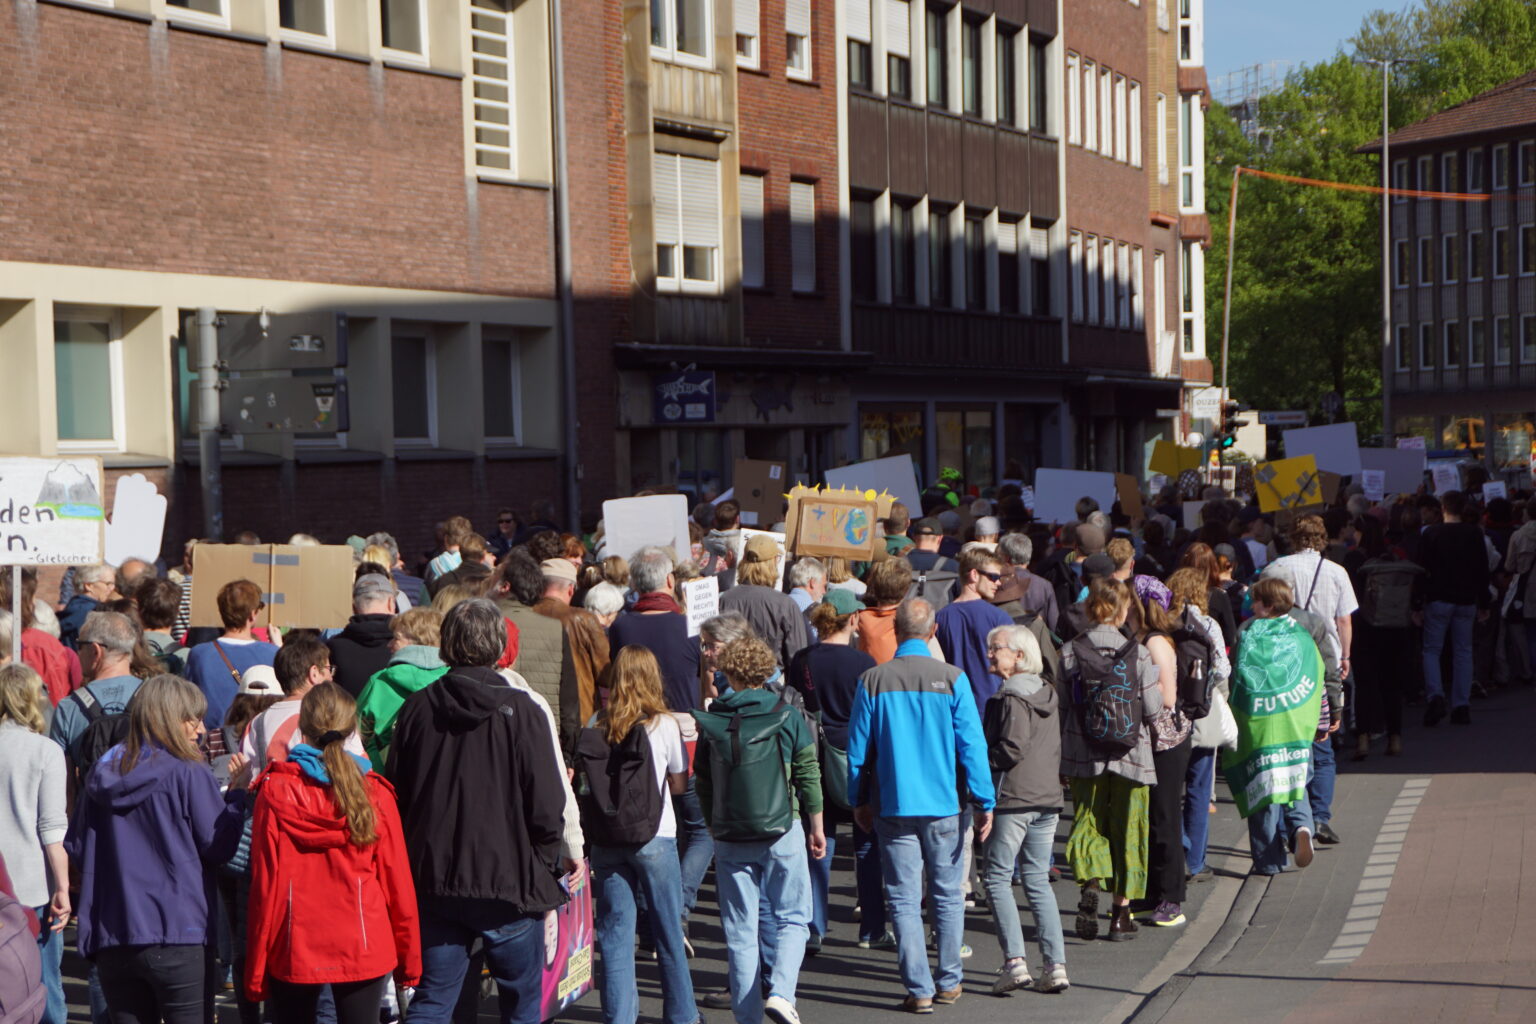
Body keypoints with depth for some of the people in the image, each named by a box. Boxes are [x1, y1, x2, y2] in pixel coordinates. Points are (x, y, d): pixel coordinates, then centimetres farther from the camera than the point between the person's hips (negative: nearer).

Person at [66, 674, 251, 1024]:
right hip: (178, 936, -5)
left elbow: (75, 846, 14)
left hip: (111, 942, 5)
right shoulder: (189, 774, -8)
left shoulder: (102, 773, 9)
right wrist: (237, 792, 4)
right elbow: (218, 848, -6)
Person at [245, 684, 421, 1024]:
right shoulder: (375, 793, -3)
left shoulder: (275, 792, -5)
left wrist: (255, 966, 2)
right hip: (364, 946, 0)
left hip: (293, 948, 0)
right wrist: (409, 955, 9)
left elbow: (264, 883, -5)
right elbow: (397, 879, -1)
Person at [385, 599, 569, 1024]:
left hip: (434, 881, 3)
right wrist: (544, 868, 4)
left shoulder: (416, 708, 1)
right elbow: (547, 807, -11)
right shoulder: (520, 712, -11)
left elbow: (395, 797, 6)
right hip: (509, 882, -3)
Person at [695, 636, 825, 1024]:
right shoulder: (786, 717, -4)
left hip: (730, 840, 2)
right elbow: (808, 777, -1)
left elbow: (703, 784, 8)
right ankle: (780, 991, -14)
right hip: (782, 833, -1)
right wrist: (816, 827, 11)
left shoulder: (712, 721, 1)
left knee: (740, 930, 8)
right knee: (791, 919, 8)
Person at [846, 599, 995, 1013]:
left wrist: (859, 801, 14)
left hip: (893, 807, 0)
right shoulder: (951, 679, -7)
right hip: (945, 806, 0)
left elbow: (858, 747, 2)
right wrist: (984, 803, -1)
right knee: (948, 897, 13)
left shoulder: (873, 681, -3)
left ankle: (919, 990, 2)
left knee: (905, 901, 4)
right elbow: (972, 744, -7)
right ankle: (949, 983, 21)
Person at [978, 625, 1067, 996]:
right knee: (1038, 879, 11)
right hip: (1047, 798, 8)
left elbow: (1012, 748, -19)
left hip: (1011, 798, -8)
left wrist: (978, 763, -6)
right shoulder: (1048, 695, 13)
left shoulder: (1010, 698, -12)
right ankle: (1055, 965, 5)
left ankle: (1015, 960, -9)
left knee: (997, 877, 1)